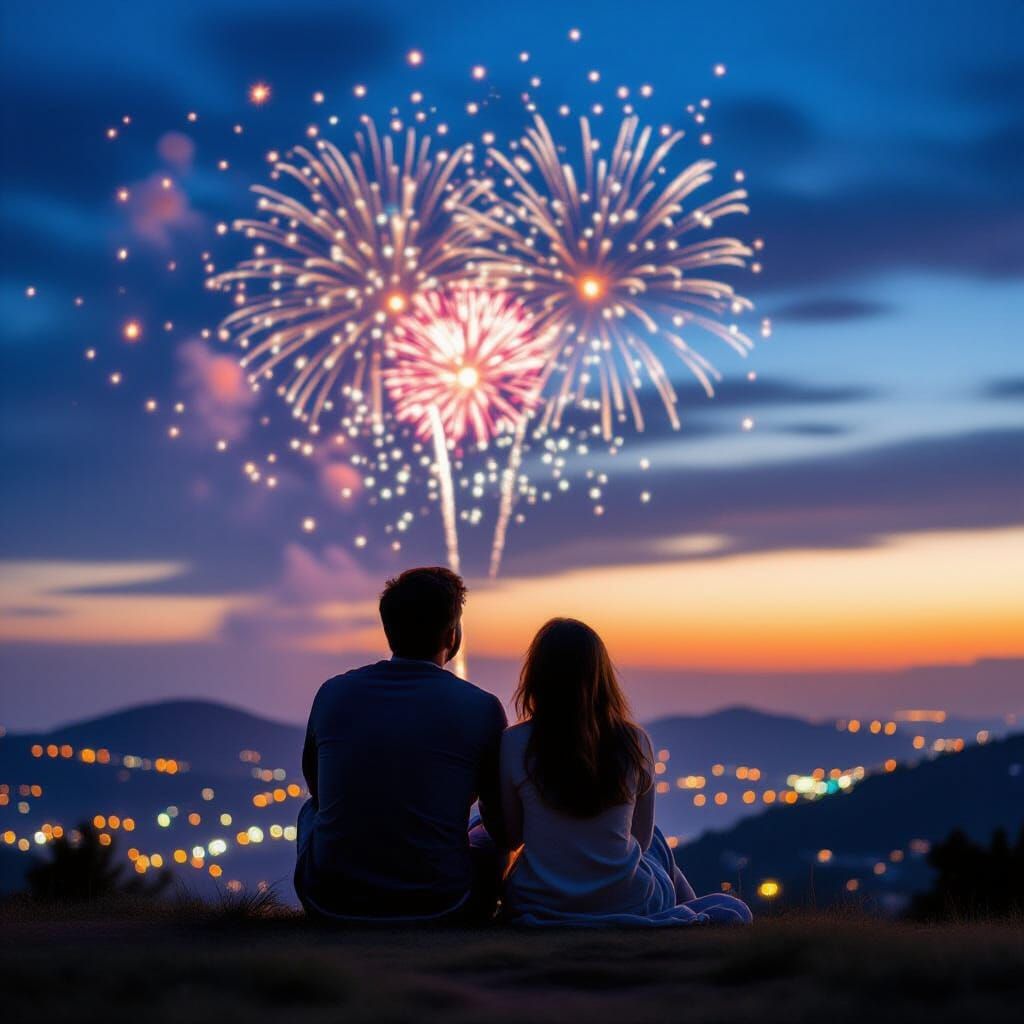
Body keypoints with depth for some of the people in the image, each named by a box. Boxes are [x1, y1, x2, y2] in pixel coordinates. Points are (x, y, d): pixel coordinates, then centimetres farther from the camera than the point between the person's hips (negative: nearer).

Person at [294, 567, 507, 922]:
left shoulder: (332, 693, -1)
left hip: (330, 904, 2)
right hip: (439, 909, -2)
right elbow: (504, 825, 6)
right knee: (492, 836, 30)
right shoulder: (482, 709, -8)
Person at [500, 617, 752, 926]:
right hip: (624, 899, 2)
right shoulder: (634, 742, -7)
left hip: (540, 905, -2)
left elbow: (509, 837, 1)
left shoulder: (515, 744, -11)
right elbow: (641, 838, 6)